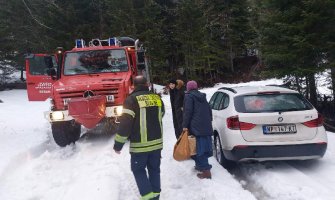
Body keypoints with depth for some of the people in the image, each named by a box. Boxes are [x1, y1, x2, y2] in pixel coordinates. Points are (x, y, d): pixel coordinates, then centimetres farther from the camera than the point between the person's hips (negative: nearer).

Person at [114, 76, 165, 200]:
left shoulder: (132, 99, -12)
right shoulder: (157, 98, 5)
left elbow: (125, 123, -16)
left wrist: (118, 144, -9)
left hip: (139, 144, -5)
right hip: (157, 142, 5)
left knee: (138, 169, 10)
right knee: (154, 169, 17)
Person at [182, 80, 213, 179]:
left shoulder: (189, 96, -4)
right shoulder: (202, 96, 18)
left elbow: (188, 112, -13)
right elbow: (209, 111, 21)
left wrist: (185, 125, -11)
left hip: (196, 127, -8)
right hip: (206, 126, 8)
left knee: (199, 148, -8)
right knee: (204, 146, 15)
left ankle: (206, 171, -13)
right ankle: (200, 165, 27)